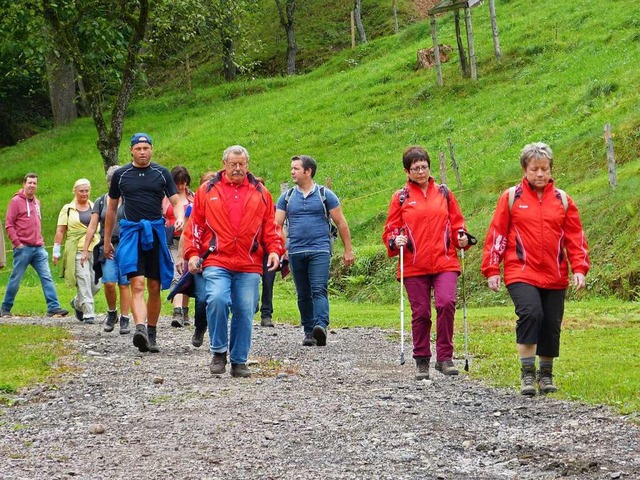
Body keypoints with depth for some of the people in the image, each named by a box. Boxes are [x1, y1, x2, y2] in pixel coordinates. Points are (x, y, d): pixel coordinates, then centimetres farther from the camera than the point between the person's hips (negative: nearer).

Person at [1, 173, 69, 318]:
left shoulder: (36, 202, 17)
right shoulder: (16, 201, -3)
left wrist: (40, 241, 15)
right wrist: (17, 243, -12)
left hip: (38, 248, 6)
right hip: (23, 248, -6)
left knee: (47, 277, -4)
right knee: (15, 280, 1)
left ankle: (54, 307, -9)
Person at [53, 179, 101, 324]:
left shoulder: (95, 207, 16)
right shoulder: (67, 209, 7)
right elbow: (60, 231, 5)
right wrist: (56, 250, -1)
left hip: (95, 249, 4)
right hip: (77, 250, -3)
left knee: (95, 284, 0)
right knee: (84, 281, -14)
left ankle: (77, 303, 27)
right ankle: (88, 313, -10)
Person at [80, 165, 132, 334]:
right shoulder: (101, 202, 11)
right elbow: (92, 227, 10)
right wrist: (85, 250, 5)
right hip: (107, 247, 1)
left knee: (124, 285, -2)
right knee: (109, 282, -12)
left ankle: (124, 320, 4)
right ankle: (111, 313, 12)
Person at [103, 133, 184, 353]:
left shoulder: (161, 173, 8)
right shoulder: (121, 175, 8)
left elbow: (176, 202, 7)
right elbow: (111, 208, 16)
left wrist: (180, 218, -17)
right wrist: (107, 240, 17)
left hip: (155, 233, 2)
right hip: (131, 232, -1)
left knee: (155, 287, 6)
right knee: (137, 284, -17)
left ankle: (151, 335, 17)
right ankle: (140, 329, -32)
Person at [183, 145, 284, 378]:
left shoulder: (260, 193, 13)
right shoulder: (207, 191, 10)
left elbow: (271, 226, 15)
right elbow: (195, 225, 11)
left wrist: (274, 250, 1)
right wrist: (193, 252, 2)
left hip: (249, 266, 2)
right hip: (216, 263, -2)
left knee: (245, 312, 1)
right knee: (217, 300, -22)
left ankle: (239, 361, 14)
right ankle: (218, 352, -5)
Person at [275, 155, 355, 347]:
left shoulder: (325, 195, 3)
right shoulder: (287, 197, 11)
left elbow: (341, 223, 6)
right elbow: (277, 224, 8)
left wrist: (348, 250, 4)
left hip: (319, 251, -4)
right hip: (295, 252, 4)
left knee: (319, 290, -17)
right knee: (303, 295, 7)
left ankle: (321, 326, -31)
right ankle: (309, 332, 14)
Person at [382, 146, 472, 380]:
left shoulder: (444, 193, 11)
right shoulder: (400, 198, 7)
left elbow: (457, 222, 16)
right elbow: (390, 230, 9)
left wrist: (462, 237, -3)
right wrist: (396, 241, -12)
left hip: (445, 263, 0)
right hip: (414, 266, 0)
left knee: (446, 303, -19)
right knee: (420, 313, 3)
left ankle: (445, 358, -9)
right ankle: (422, 361, 18)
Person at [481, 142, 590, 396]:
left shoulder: (562, 199, 8)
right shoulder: (511, 197, 3)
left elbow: (575, 237, 10)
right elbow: (496, 234, 3)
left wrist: (579, 268, -1)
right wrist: (492, 270, -1)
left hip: (555, 276, 3)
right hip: (521, 273, -3)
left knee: (551, 325, 5)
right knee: (531, 313, -24)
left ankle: (546, 375, 25)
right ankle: (527, 373, -14)